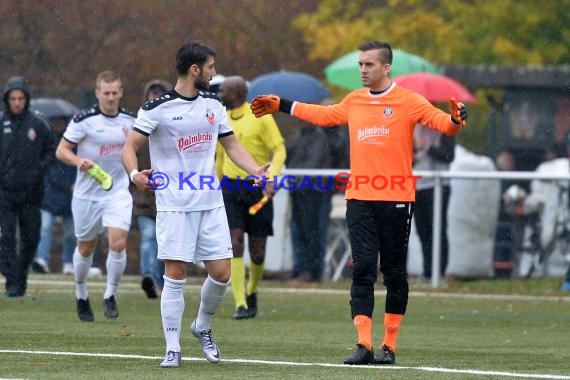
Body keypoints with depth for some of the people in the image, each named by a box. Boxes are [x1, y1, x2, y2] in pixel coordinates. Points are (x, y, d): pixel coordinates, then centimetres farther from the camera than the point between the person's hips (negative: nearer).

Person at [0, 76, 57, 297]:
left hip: (31, 191, 1)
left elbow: (51, 150, 10)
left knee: (31, 238, 7)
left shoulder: (38, 123, 1)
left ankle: (22, 274, 25)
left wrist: (40, 170, -6)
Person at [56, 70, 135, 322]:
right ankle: (81, 295, 35)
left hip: (118, 191, 2)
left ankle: (110, 296, 2)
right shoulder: (84, 120, -12)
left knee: (118, 244, -16)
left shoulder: (129, 120, 1)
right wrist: (78, 161, -28)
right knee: (85, 248, 11)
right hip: (87, 194, -1)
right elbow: (61, 150, -9)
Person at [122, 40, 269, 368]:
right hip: (174, 205, -5)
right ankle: (173, 349, 2)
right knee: (175, 275, -6)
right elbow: (130, 146, -6)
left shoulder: (213, 104, 10)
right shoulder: (157, 108, -7)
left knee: (221, 273, 0)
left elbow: (232, 145, 18)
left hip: (211, 203, 5)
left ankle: (203, 326, 26)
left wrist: (257, 170, 0)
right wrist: (135, 173, -27)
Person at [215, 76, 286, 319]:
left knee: (257, 252, 4)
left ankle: (252, 291, 33)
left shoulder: (260, 117, -6)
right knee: (234, 245, -12)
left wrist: (272, 178, -21)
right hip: (231, 187, 3)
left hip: (258, 188, -3)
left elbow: (279, 150, -8)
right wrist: (219, 184, 25)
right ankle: (241, 305, -14)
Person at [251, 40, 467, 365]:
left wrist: (455, 119, -31)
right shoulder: (354, 102, 13)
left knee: (394, 273, 4)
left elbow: (441, 121, -8)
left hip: (396, 198, -4)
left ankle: (389, 345, 12)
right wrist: (280, 106, 34)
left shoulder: (408, 101, -2)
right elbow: (324, 115, 31)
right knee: (363, 269, -6)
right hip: (360, 198, 4)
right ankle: (364, 345, -9)